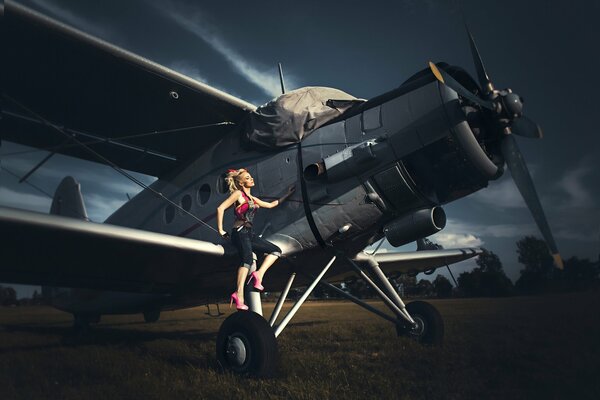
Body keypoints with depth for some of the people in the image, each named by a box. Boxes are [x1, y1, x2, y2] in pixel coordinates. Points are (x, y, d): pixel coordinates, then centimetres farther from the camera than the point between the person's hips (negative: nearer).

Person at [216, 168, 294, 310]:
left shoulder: (253, 199, 22)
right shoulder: (238, 194, -1)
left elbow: (270, 204, 31)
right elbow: (220, 208, -9)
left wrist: (287, 194, 35)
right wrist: (220, 230, -11)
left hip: (249, 234, 8)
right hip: (240, 232, -8)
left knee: (276, 251, 5)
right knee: (247, 260, -27)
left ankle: (259, 274, -9)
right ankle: (239, 294, -36)